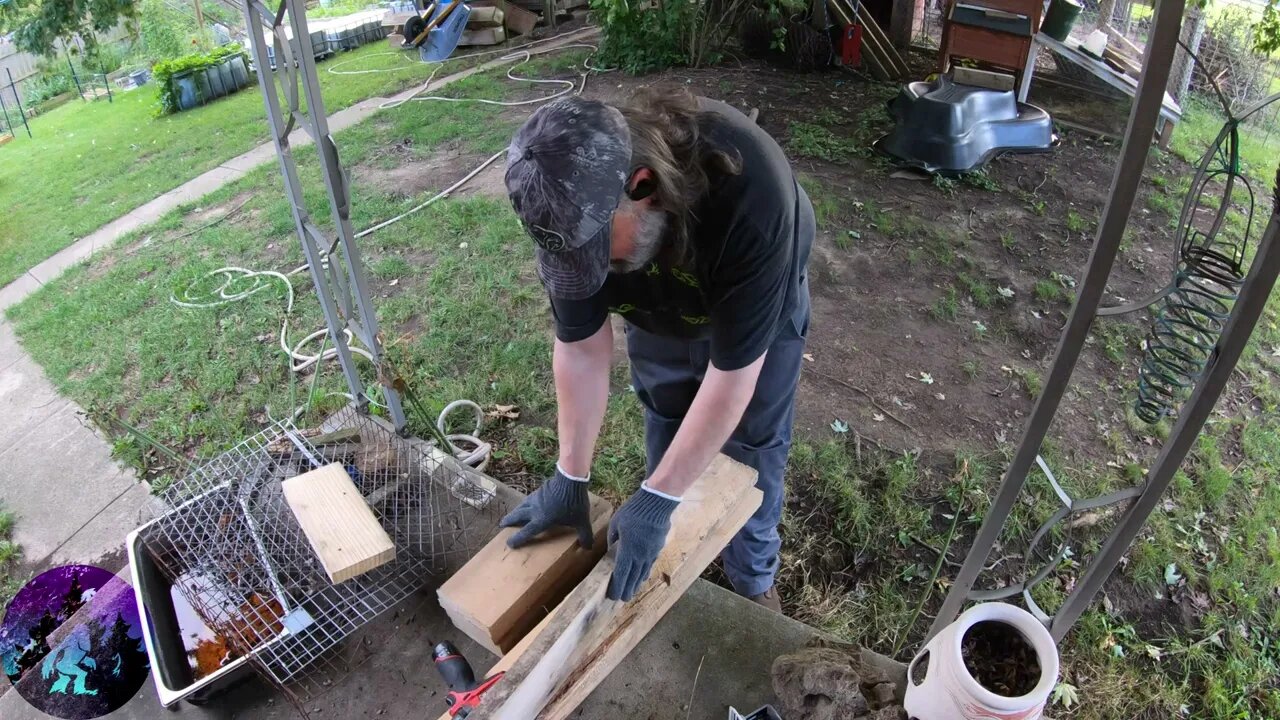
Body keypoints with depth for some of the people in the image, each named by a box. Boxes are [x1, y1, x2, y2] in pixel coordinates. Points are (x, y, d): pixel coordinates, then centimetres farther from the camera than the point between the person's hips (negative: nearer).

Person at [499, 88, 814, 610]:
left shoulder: (748, 195, -45)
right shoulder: (574, 207, -32)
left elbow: (732, 374, -37)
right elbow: (580, 346, -19)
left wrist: (655, 500, -32)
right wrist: (571, 476, -16)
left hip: (757, 307, -3)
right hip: (661, 314, 3)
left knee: (751, 456, 7)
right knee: (667, 445, 12)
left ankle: (753, 581, 35)